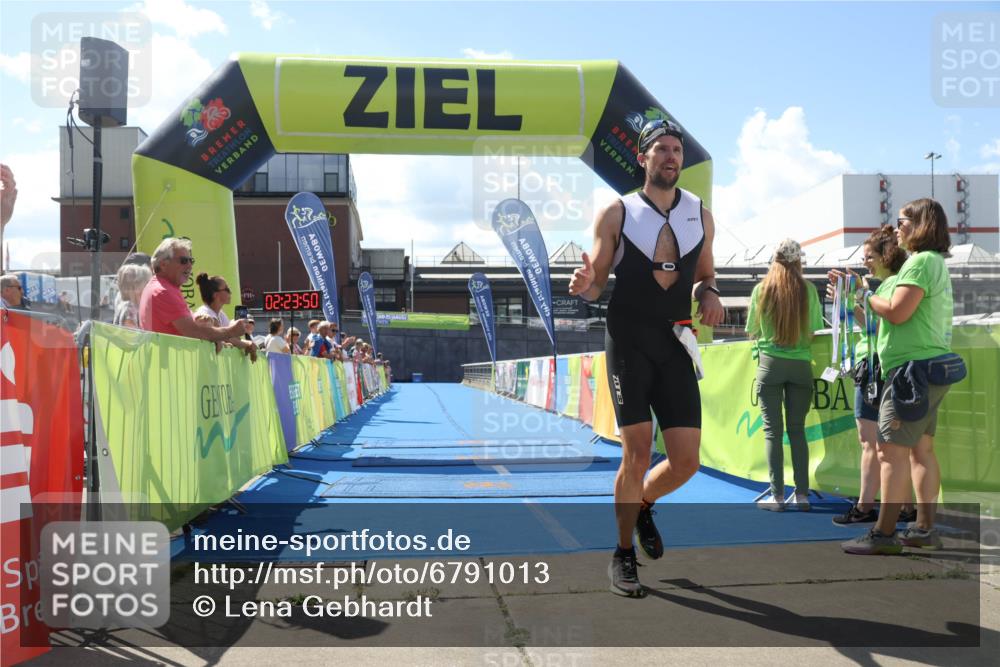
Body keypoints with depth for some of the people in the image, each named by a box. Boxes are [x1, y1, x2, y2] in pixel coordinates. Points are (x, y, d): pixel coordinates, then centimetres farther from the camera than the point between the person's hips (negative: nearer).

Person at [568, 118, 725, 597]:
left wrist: (709, 295, -2)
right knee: (637, 453, -9)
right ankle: (623, 557, 10)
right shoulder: (616, 214, 0)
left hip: (676, 346, 4)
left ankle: (642, 505, 33)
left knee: (686, 462, -1)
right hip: (629, 343, -3)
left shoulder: (701, 216, 9)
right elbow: (596, 285, 0)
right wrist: (584, 285, -24)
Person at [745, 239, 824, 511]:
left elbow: (752, 331, 3)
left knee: (773, 430, 1)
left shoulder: (762, 289, -3)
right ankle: (801, 494, 8)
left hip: (770, 363, -1)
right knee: (797, 430, 8)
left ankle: (777, 495, 0)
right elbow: (815, 328, 3)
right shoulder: (808, 290, -2)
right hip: (800, 364, 2)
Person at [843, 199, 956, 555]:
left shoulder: (921, 261, -13)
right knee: (921, 449, 11)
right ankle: (924, 528, 15)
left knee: (892, 450, -10)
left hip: (913, 368, -11)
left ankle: (884, 534, -10)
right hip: (929, 366, 11)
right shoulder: (937, 263, 19)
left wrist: (866, 296, -3)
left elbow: (897, 312, -19)